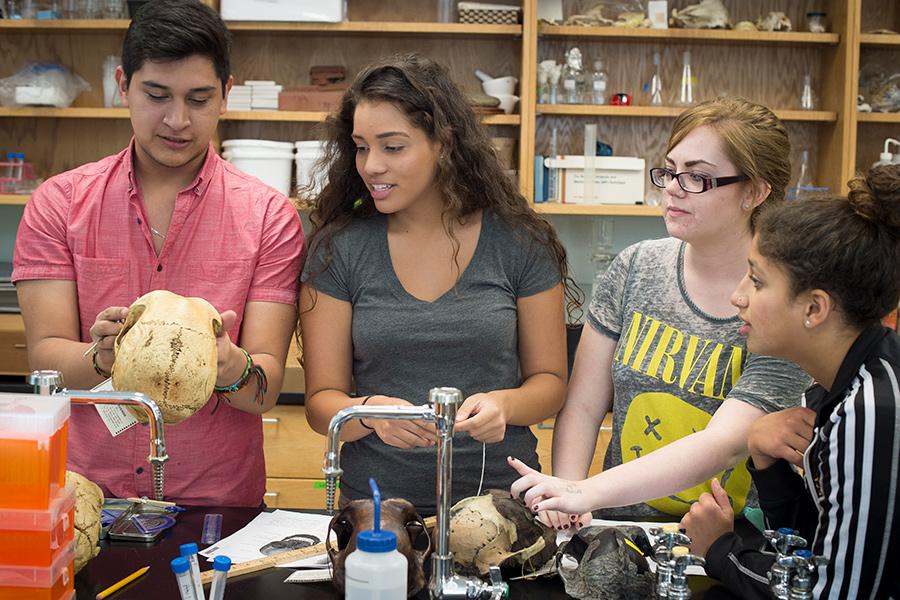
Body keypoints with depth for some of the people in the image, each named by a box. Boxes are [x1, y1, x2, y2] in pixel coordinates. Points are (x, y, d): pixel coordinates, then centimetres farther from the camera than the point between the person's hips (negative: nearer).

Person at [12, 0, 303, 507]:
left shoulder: (269, 216, 1)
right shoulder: (59, 203, 5)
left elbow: (266, 389, -5)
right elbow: (45, 359, -2)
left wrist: (230, 366, -26)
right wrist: (102, 357, -23)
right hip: (84, 494, 1)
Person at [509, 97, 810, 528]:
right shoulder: (636, 267, 4)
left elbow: (724, 444, -21)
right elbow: (583, 405, 4)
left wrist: (586, 493, -31)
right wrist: (564, 496, -14)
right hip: (621, 529, 2)